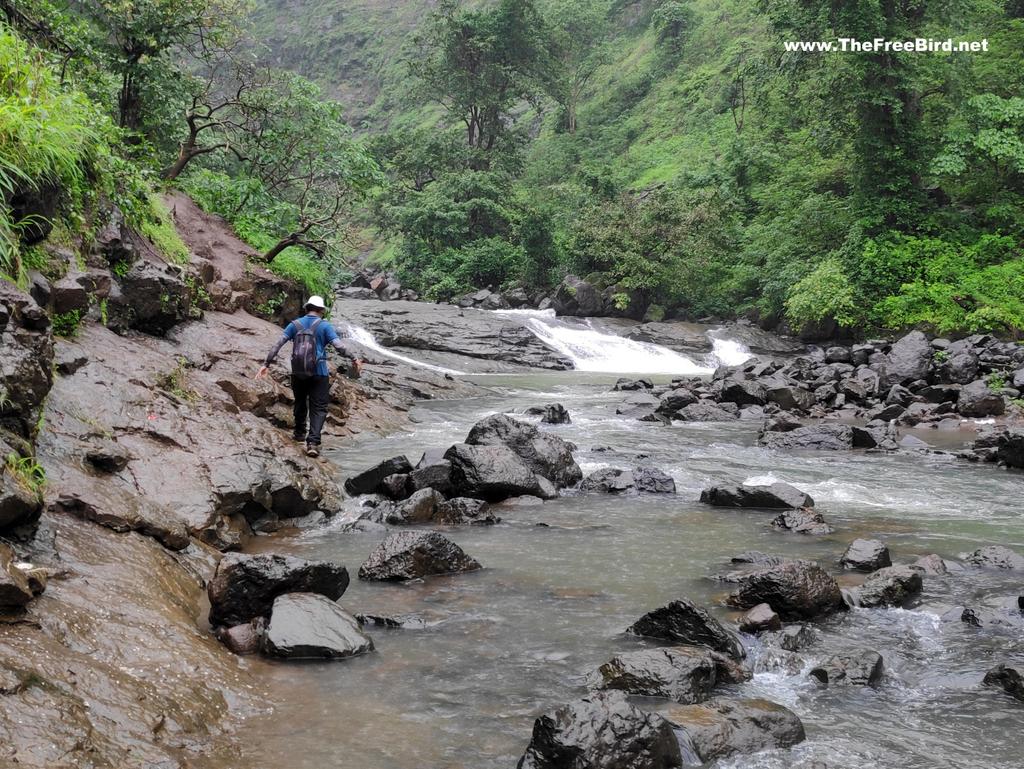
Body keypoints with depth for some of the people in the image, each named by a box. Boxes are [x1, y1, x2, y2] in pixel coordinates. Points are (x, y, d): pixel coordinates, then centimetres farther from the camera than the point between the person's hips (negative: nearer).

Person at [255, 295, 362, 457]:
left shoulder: (295, 324, 5)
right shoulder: (324, 326, -4)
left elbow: (278, 344, -2)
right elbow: (338, 346, -15)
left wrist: (266, 364, -1)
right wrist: (353, 359, -5)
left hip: (297, 373, 3)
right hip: (319, 374, -3)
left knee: (300, 403, 25)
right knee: (318, 408, -1)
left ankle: (300, 433, 39)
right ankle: (313, 442, -16)